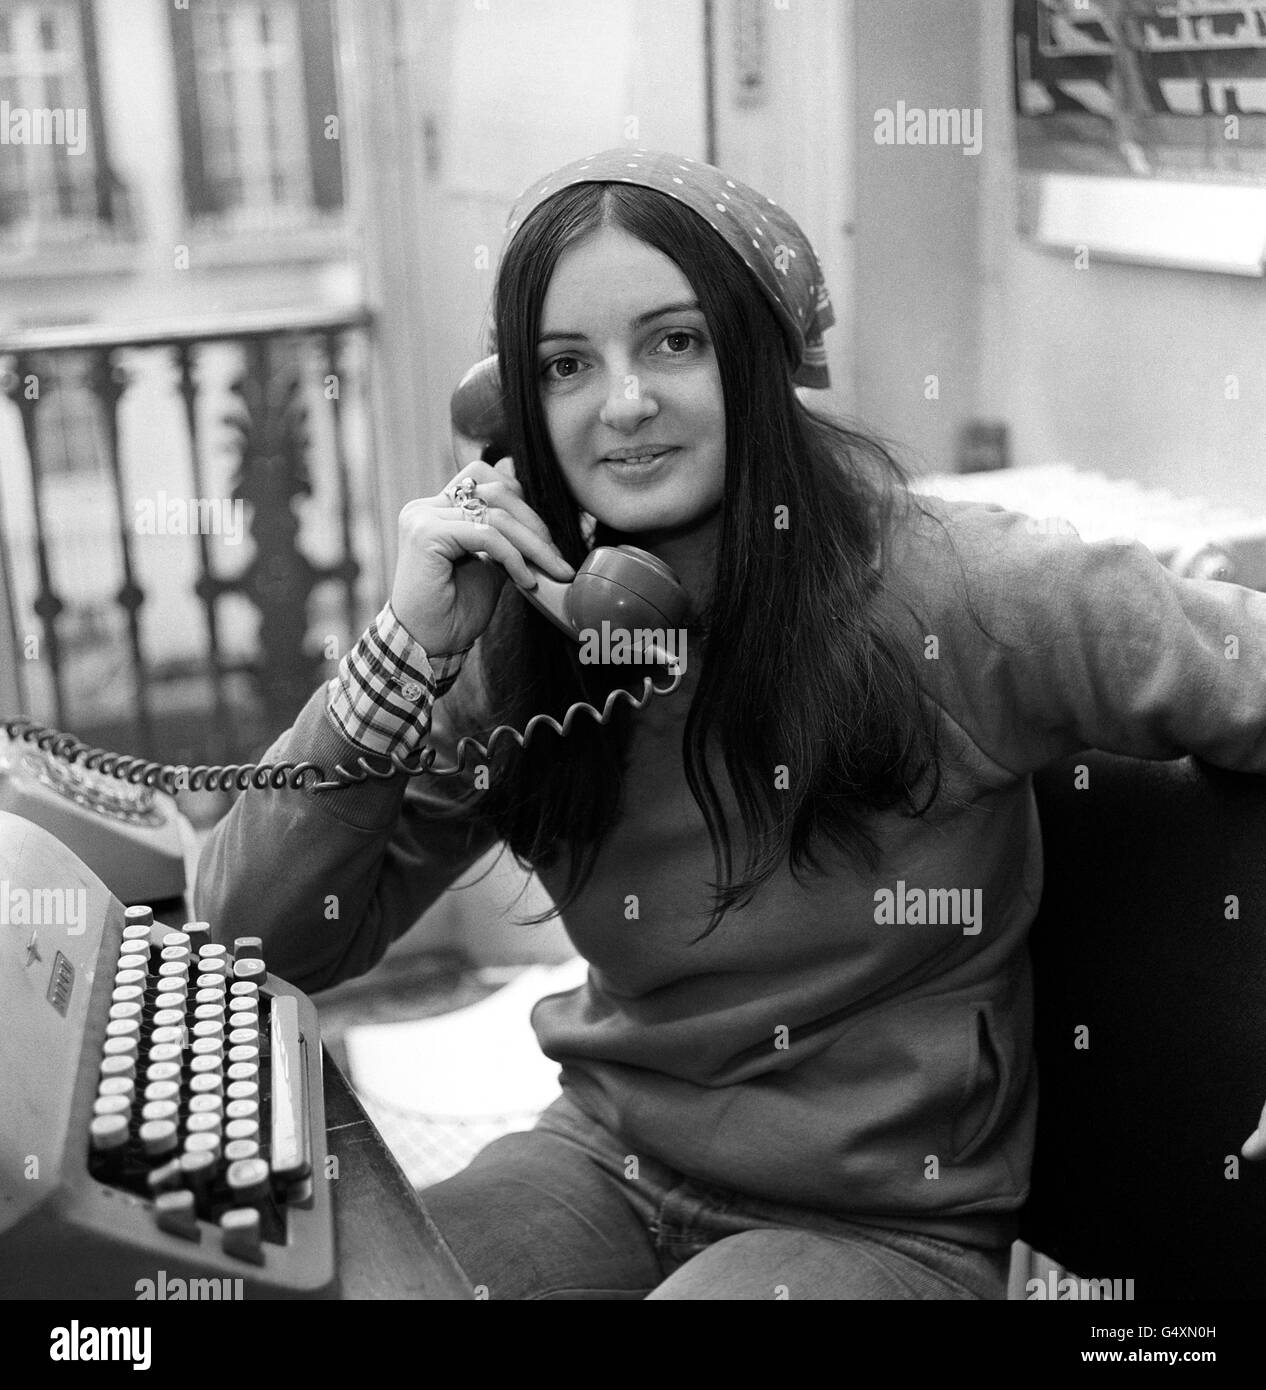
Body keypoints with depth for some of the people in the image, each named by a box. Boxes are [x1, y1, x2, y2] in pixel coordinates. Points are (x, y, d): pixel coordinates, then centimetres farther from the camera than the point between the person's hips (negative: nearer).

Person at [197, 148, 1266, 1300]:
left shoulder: (944, 589, -17)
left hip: (887, 1225, -2)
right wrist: (413, 644, -20)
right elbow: (258, 936, -8)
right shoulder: (522, 634, -6)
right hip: (608, 1162, 3)